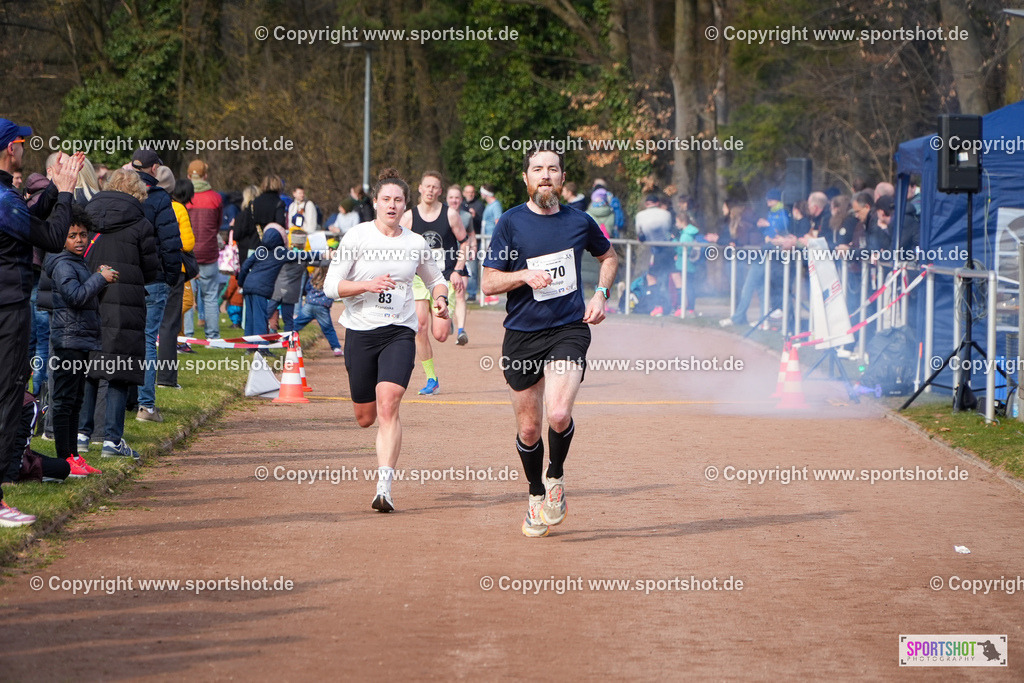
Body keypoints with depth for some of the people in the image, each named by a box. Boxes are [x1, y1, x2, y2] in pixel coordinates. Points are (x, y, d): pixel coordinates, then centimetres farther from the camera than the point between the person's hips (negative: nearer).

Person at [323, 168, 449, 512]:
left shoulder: (416, 243, 4)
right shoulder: (356, 237, -3)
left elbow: (435, 279, 22)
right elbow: (331, 285, -5)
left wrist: (440, 299, 1)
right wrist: (367, 285, -20)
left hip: (400, 332, 0)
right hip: (360, 331, 0)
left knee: (388, 406, -20)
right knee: (365, 417, 7)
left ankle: (384, 487, -23)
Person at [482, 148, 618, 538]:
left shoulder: (579, 222, 3)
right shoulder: (511, 223, -2)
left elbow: (609, 258, 22)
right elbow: (488, 283, -3)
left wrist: (601, 295, 6)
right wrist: (524, 275, -21)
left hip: (569, 329, 0)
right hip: (522, 334, 0)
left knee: (559, 415, -21)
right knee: (528, 429, 6)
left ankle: (556, 477, 7)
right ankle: (536, 494, 32)